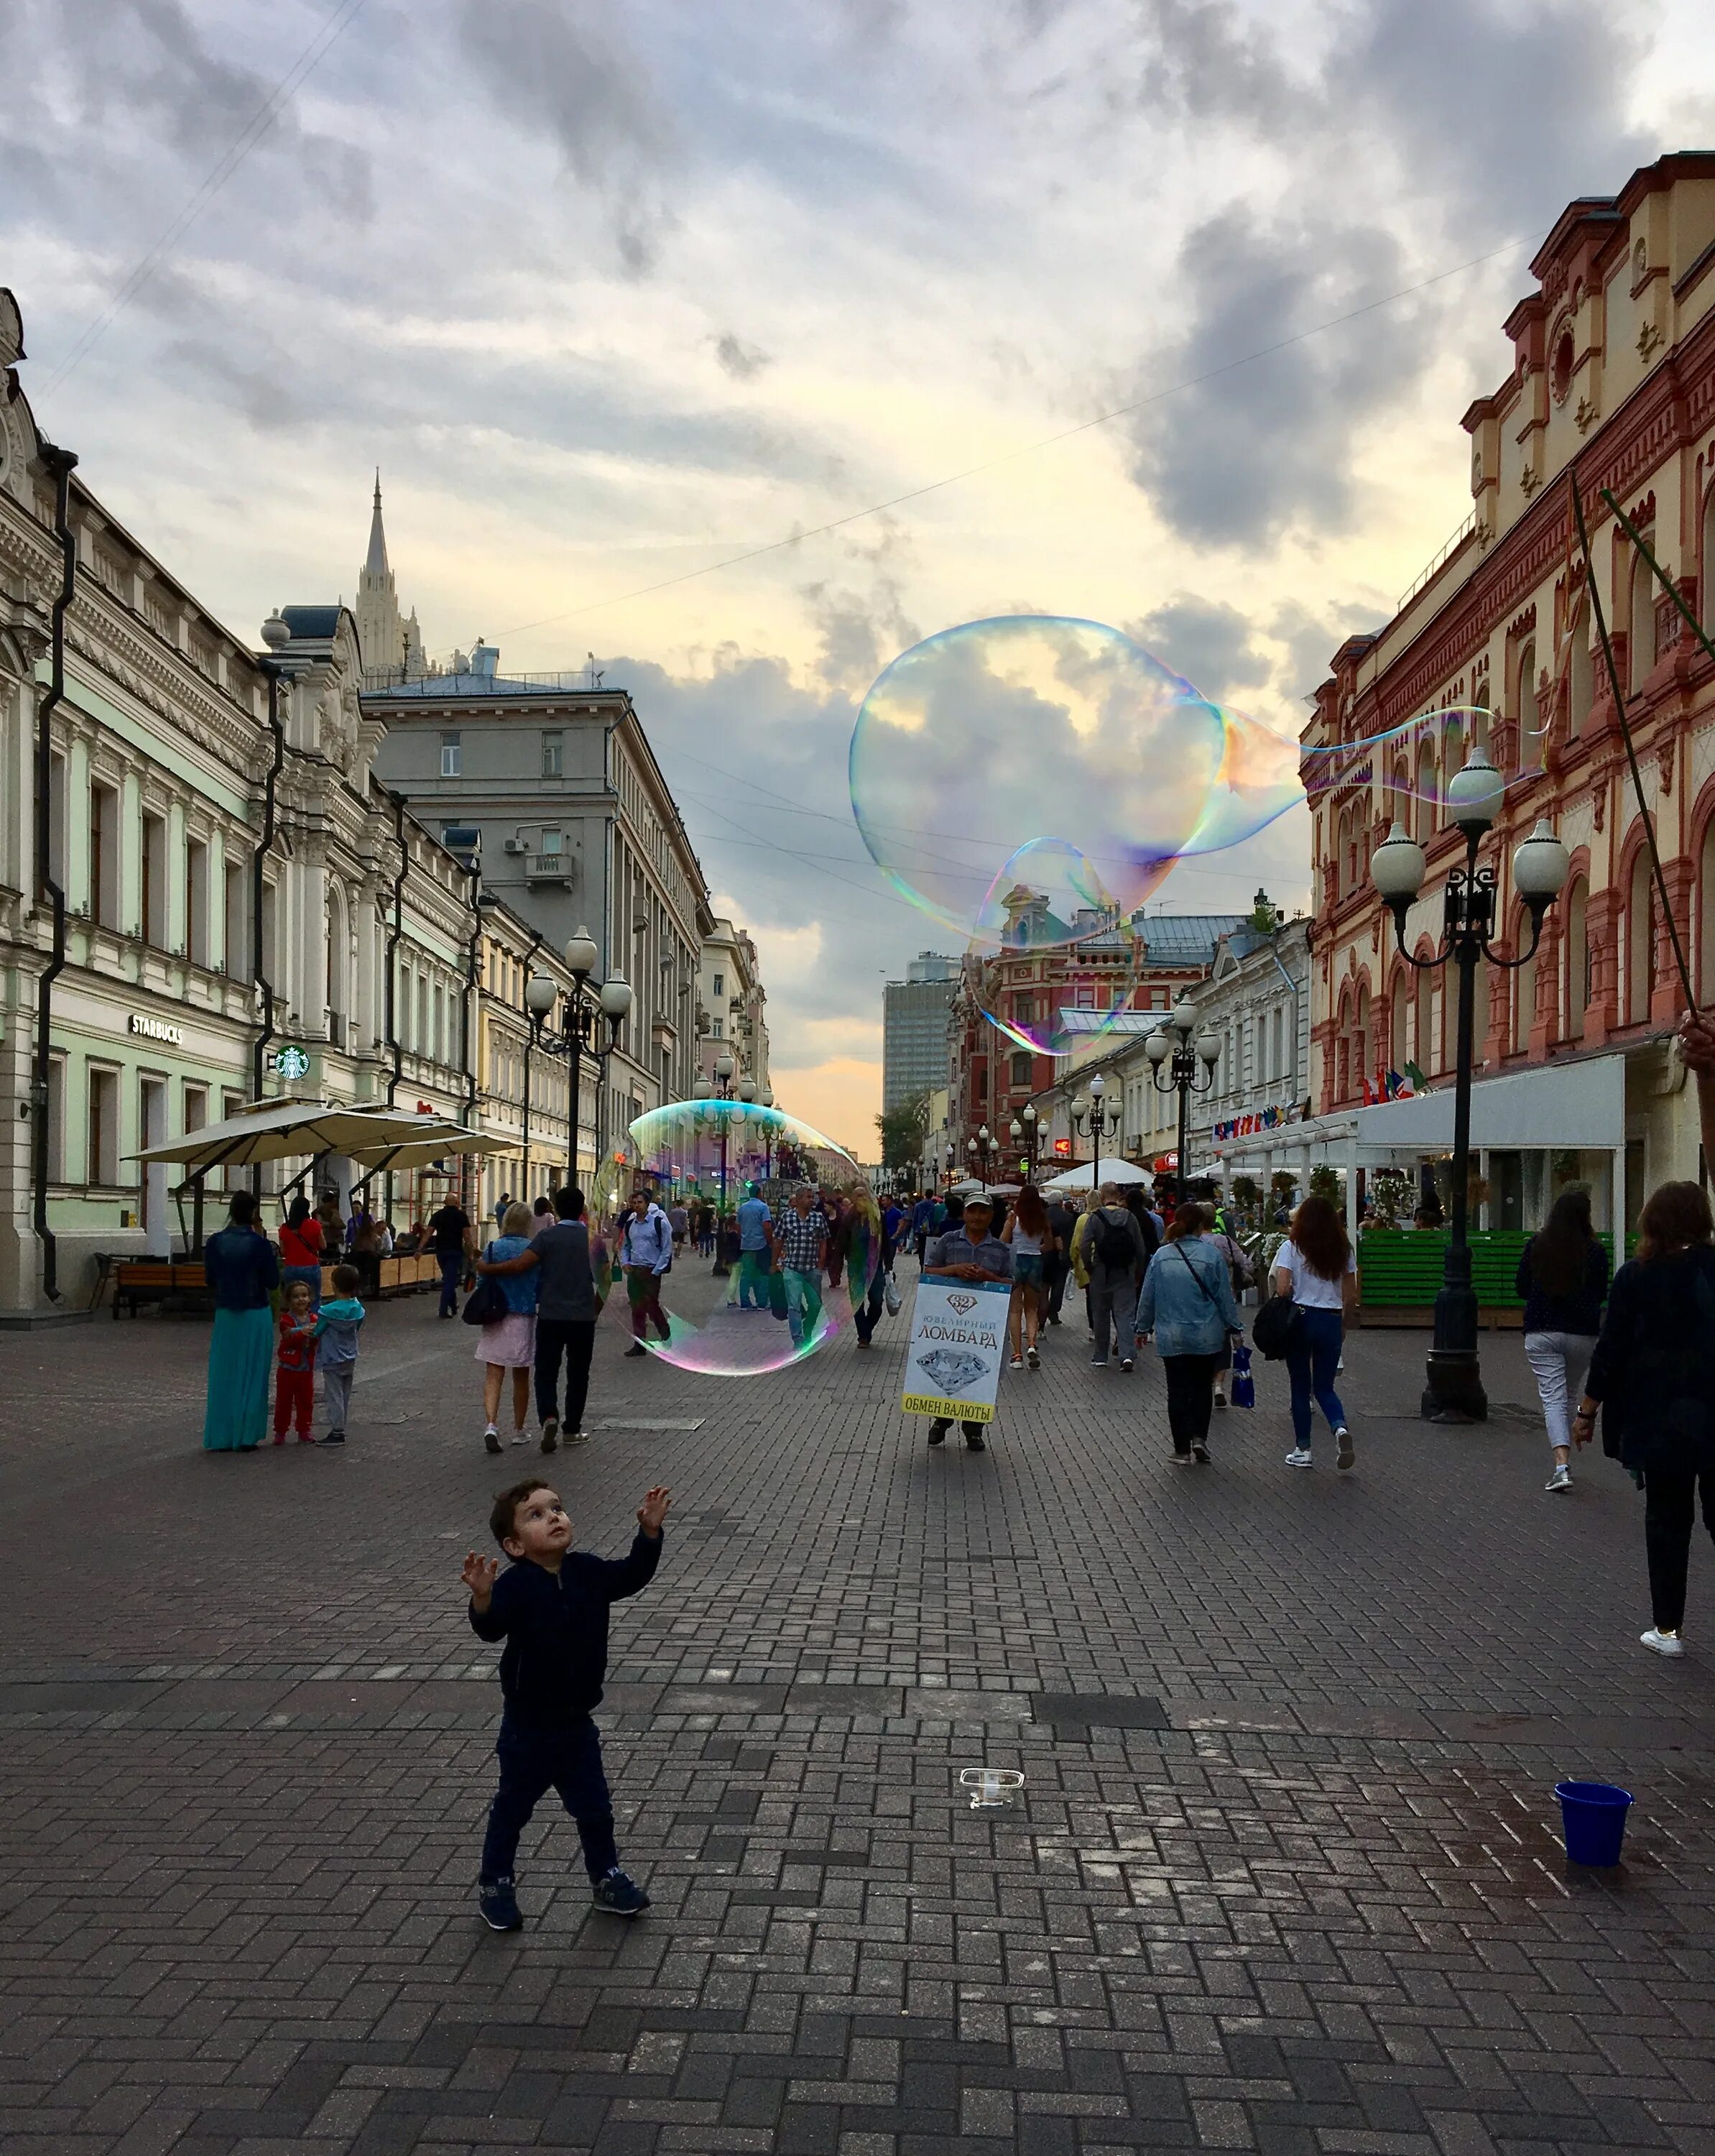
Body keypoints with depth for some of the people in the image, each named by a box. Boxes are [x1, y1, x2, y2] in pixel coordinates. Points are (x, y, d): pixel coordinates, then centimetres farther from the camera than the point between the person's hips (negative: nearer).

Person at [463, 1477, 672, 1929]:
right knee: (513, 1808, 15)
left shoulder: (587, 1572, -6)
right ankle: (494, 1885, 35)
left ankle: (606, 1878, 36)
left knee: (595, 1807, 17)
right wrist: (483, 1600, -59)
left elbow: (632, 1576, 3)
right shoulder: (515, 1584, -24)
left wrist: (650, 1531, -10)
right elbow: (491, 1628, -38)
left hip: (577, 1722, 5)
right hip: (528, 1727, -4)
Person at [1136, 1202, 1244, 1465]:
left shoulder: (1161, 1256, -3)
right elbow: (1225, 1296, -4)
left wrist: (1143, 1327, 17)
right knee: (1202, 1387, 17)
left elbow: (1147, 1296, 4)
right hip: (1206, 1337, -1)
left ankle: (1182, 1450, 10)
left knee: (1177, 1391, 8)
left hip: (1171, 1338, 1)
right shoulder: (1212, 1255, -9)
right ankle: (1199, 1437, 3)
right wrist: (1235, 1328, 7)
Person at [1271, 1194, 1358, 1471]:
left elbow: (1282, 1288, -15)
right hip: (1332, 1322, 3)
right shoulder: (1344, 1250, 4)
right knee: (1325, 1387, 13)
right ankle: (1340, 1427, -16)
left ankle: (1303, 1450, 12)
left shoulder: (1292, 1248, -6)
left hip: (1300, 1319, -2)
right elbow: (1351, 1296, 4)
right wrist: (1343, 1324, 17)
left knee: (1300, 1387, 9)